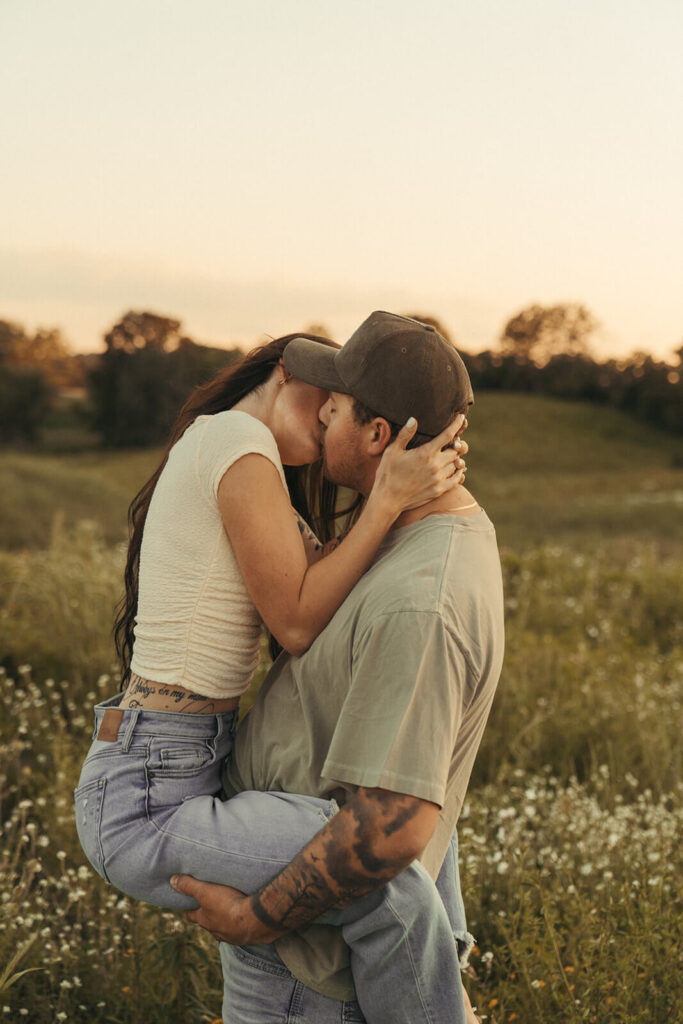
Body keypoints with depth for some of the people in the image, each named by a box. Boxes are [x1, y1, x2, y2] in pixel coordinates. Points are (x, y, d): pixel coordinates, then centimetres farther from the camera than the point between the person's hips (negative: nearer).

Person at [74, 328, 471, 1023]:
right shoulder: (236, 434, -11)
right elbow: (296, 624, -14)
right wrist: (389, 498, -15)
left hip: (179, 766, 11)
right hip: (146, 806, -11)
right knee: (394, 883, -27)